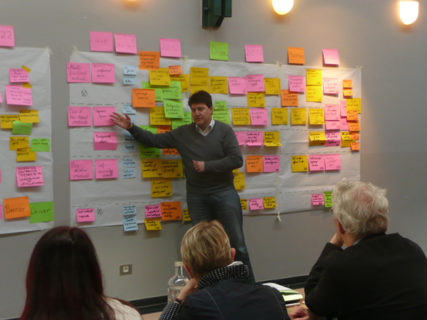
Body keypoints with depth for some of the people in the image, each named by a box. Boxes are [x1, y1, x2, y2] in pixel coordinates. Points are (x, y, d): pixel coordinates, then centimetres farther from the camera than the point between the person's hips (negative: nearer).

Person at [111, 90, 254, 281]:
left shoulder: (224, 131, -1)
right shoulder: (182, 133, 7)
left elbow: (236, 160, -9)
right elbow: (154, 140, 11)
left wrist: (207, 166, -12)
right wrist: (131, 128, 1)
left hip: (224, 193, -2)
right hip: (197, 197, 3)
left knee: (237, 244, 0)